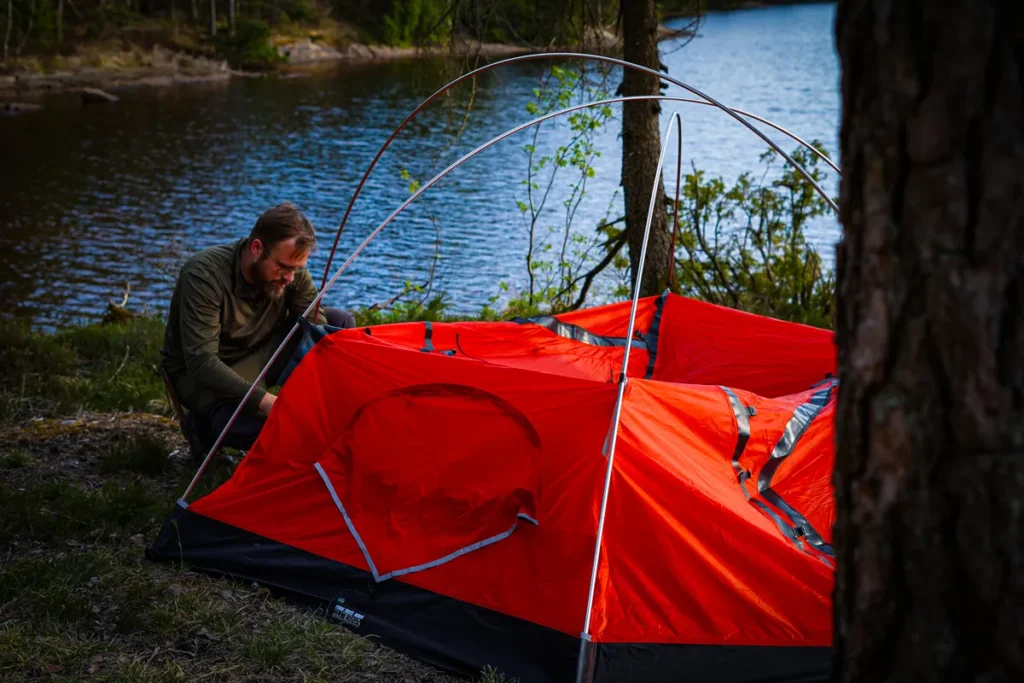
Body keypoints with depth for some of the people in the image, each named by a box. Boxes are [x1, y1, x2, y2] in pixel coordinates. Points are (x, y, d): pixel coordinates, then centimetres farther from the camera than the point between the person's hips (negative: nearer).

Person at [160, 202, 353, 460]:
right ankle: (203, 424, -2)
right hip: (200, 373, -6)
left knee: (341, 323, -11)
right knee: (264, 424, -36)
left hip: (258, 357, 6)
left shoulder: (292, 271, -14)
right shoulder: (204, 274, -31)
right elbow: (201, 362, -34)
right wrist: (265, 401, -42)